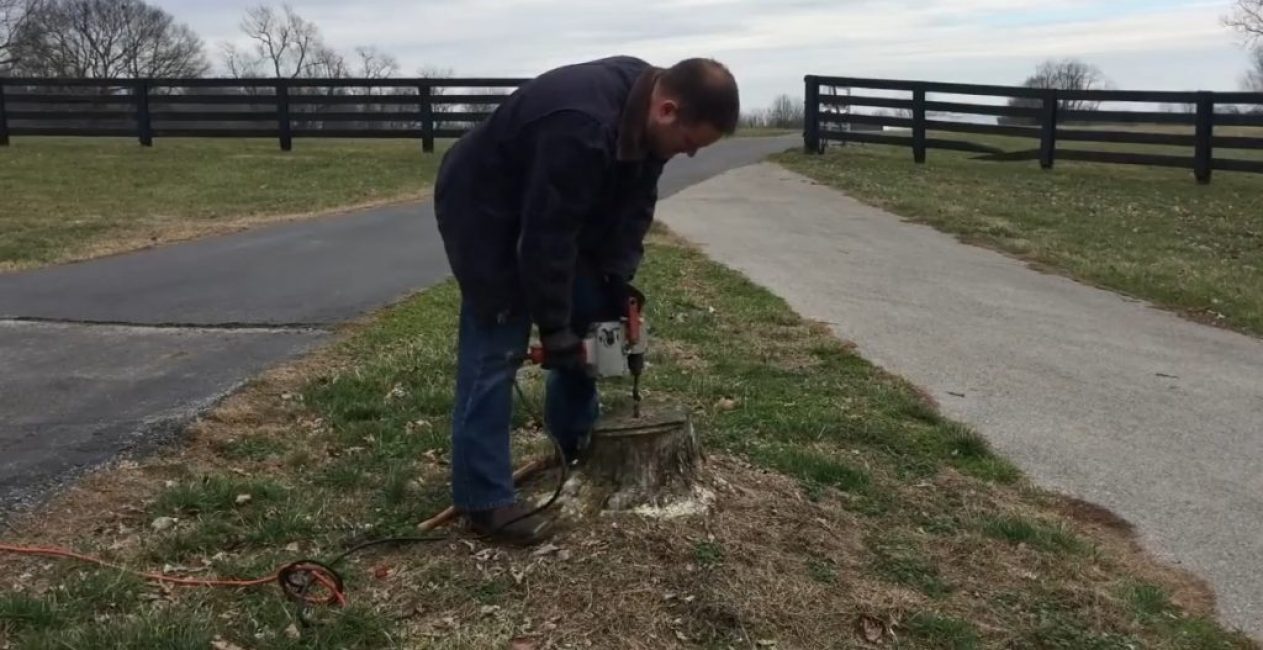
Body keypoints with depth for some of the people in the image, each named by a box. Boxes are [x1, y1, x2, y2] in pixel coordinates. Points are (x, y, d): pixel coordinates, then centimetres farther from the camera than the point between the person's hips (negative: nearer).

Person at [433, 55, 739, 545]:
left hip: (553, 208, 9)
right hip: (481, 207, -9)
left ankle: (576, 440, 27)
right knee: (496, 347, -11)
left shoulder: (645, 108, -11)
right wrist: (553, 328, -24)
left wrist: (619, 277, -10)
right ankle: (483, 500, -6)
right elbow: (547, 237, -33)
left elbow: (634, 203, -1)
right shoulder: (582, 129, -39)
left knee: (588, 312, 10)